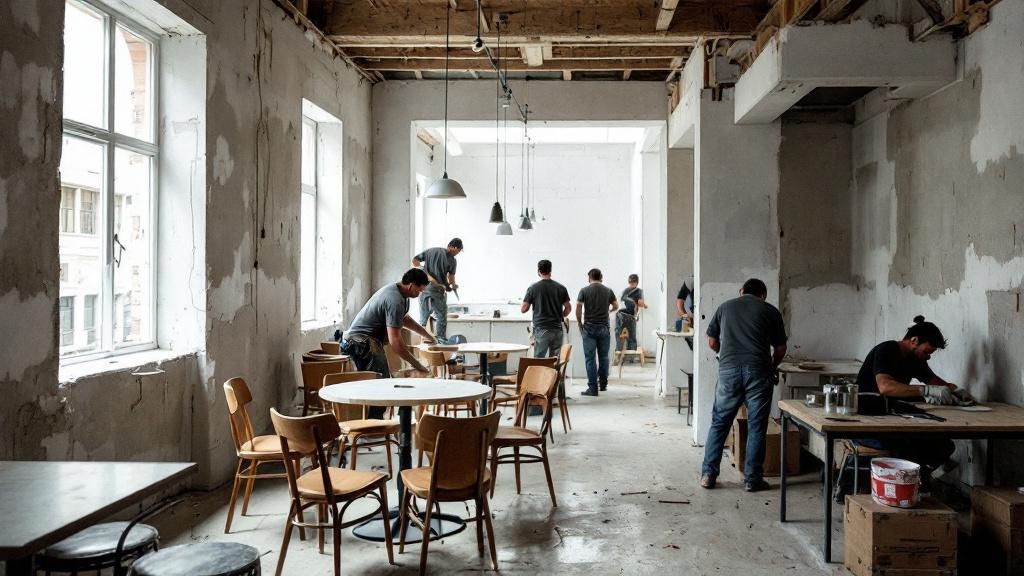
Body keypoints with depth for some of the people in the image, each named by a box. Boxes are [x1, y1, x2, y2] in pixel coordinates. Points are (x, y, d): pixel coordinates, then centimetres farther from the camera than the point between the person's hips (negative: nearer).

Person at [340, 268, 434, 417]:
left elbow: (405, 319, 30)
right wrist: (416, 364, -19)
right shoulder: (395, 301, -23)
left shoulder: (394, 289, 10)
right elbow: (395, 341, -27)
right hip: (363, 342, -11)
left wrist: (426, 334, 30)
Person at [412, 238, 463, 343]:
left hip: (424, 288, 5)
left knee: (423, 319, 12)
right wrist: (453, 286, 11)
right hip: (438, 290, -5)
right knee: (441, 318, 10)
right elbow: (451, 278, -8)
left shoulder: (430, 250, 9)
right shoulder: (452, 260, -5)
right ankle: (440, 342, 9)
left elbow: (414, 260, 8)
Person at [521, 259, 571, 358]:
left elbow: (523, 309, -2)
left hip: (541, 330, -3)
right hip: (557, 329, 3)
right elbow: (568, 308, 4)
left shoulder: (533, 288, -4)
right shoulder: (560, 288, 2)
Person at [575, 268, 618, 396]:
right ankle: (603, 384, 21)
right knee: (603, 357, 14)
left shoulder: (584, 291, -4)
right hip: (604, 327, 3)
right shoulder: (608, 291, 4)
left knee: (590, 358, -1)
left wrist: (579, 323, 6)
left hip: (589, 328, -3)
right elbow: (616, 306, 15)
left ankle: (593, 388, -3)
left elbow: (578, 308, -8)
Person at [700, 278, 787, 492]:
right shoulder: (770, 311, 12)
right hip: (757, 371, -1)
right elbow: (780, 348, 12)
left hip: (728, 370, 2)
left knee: (719, 423, 10)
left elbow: (712, 342, 18)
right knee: (756, 427, 7)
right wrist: (772, 366, 31)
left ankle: (708, 475, 11)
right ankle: (752, 479, 11)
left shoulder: (725, 307, 17)